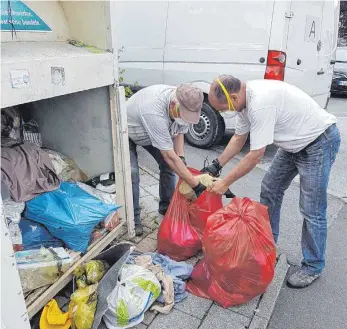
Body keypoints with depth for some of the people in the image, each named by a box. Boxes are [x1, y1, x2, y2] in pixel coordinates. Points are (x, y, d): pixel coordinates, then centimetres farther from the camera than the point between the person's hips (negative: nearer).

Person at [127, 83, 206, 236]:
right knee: (132, 174, -19)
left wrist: (181, 158, -19)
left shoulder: (183, 105, -23)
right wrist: (196, 185, -42)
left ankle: (166, 208, 17)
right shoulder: (154, 112, -46)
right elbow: (169, 156, -45)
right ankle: (133, 220, -1)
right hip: (127, 133, -6)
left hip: (153, 132, 7)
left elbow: (179, 131, -4)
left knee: (169, 165, -1)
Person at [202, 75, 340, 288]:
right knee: (270, 190, 14)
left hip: (319, 141, -10)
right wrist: (216, 165, 7)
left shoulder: (261, 102, -33)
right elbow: (239, 138, 10)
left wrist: (225, 183, -19)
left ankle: (313, 267, 16)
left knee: (312, 210, -4)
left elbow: (256, 155, -28)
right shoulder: (245, 99, -3)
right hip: (295, 141, 10)